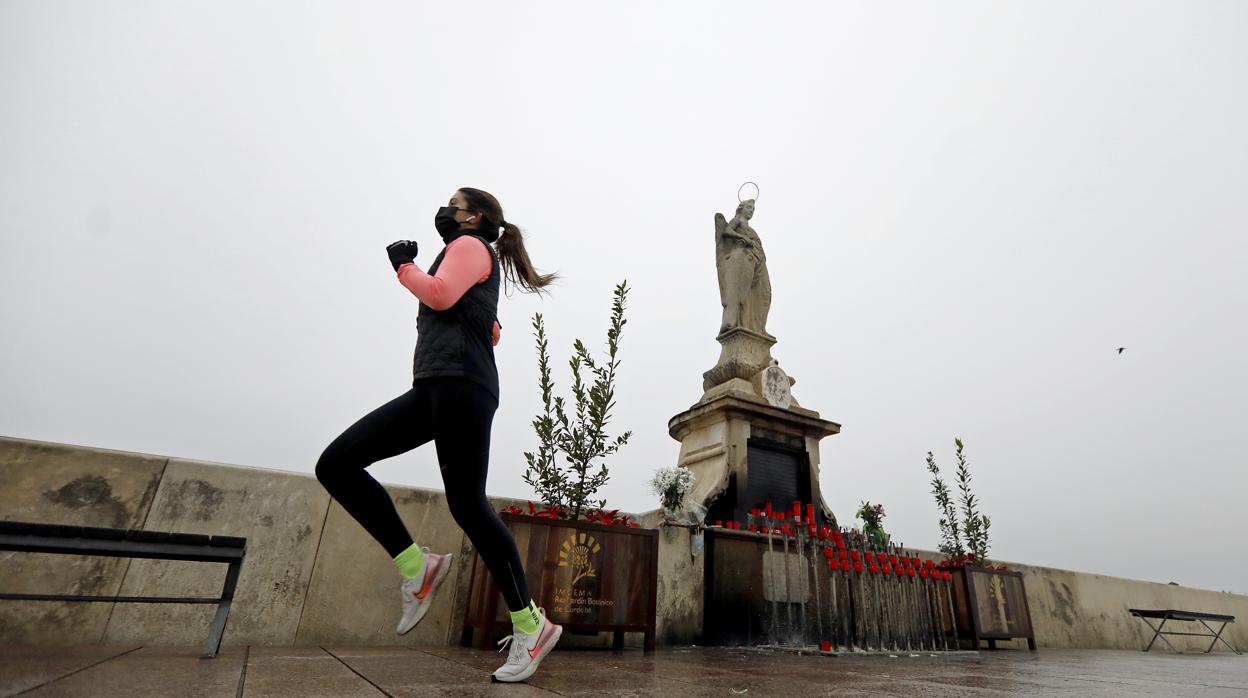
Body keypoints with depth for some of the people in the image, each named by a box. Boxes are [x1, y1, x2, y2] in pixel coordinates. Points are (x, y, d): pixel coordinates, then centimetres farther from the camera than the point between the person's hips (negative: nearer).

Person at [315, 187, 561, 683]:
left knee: (466, 502, -13)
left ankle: (530, 626, -4)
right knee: (336, 464, -3)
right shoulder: (472, 261, 32)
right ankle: (416, 567, -4)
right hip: (434, 389, 9)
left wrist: (403, 265, 6)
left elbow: (441, 295, -13)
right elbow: (490, 331, 35)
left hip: (459, 383, -9)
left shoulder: (470, 246, 6)